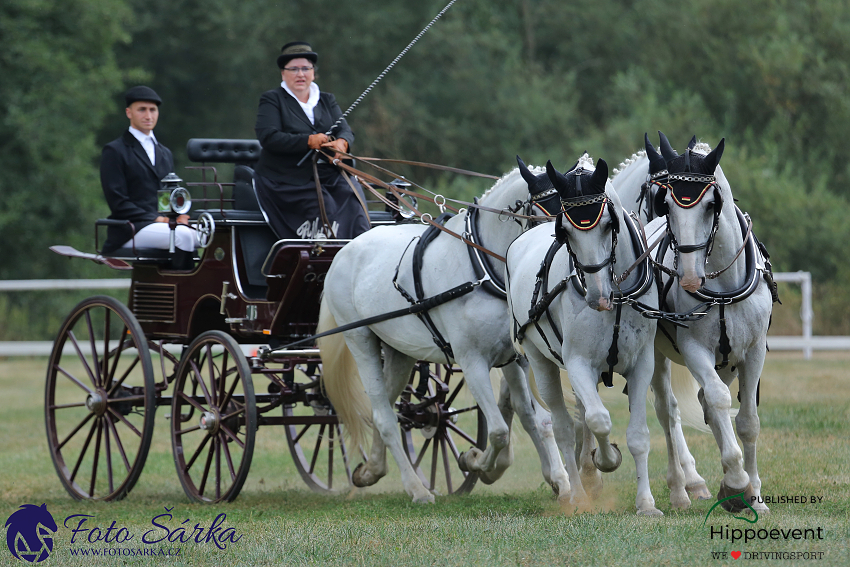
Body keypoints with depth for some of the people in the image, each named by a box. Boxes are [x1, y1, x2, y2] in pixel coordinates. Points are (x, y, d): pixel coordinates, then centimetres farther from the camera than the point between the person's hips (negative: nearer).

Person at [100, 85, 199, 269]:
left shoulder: (165, 154, 25)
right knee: (183, 236, -33)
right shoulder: (114, 151, 2)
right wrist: (156, 219, -15)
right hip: (131, 230, -6)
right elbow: (118, 202, -7)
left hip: (164, 224, 6)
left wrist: (178, 215, 0)